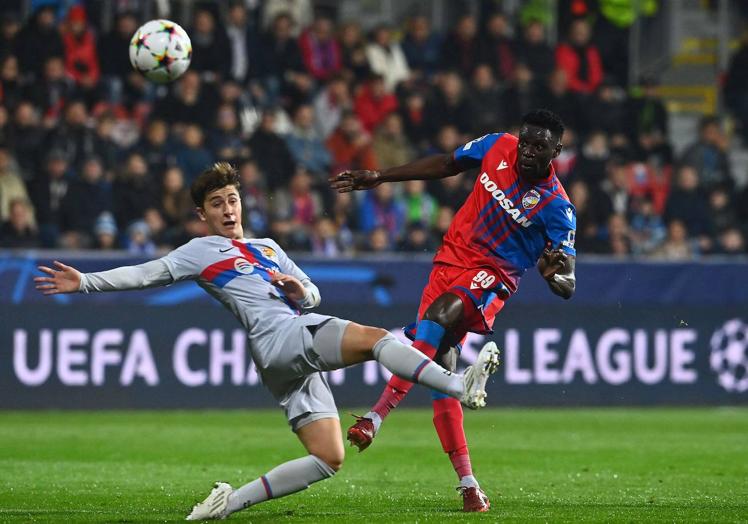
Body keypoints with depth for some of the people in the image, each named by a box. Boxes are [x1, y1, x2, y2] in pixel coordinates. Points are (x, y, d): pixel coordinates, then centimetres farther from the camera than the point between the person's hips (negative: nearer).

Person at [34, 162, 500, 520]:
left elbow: (313, 297, 32)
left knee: (328, 457, -2)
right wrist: (85, 283, -7)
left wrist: (300, 290, 7)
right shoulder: (202, 251, 10)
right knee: (375, 337, -25)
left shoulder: (268, 248, 30)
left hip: (299, 357, 8)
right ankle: (460, 386, -36)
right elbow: (145, 274, 4)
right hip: (280, 339, -8)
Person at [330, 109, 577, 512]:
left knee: (441, 313, -35)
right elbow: (445, 165, 16)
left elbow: (566, 285, -12)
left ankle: (376, 417, -39)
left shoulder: (557, 207, -13)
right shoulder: (497, 148, -1)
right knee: (439, 364, -5)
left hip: (492, 275, -5)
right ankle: (467, 483, -3)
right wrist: (378, 178, 15)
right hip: (452, 257, 5)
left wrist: (557, 274, -37)